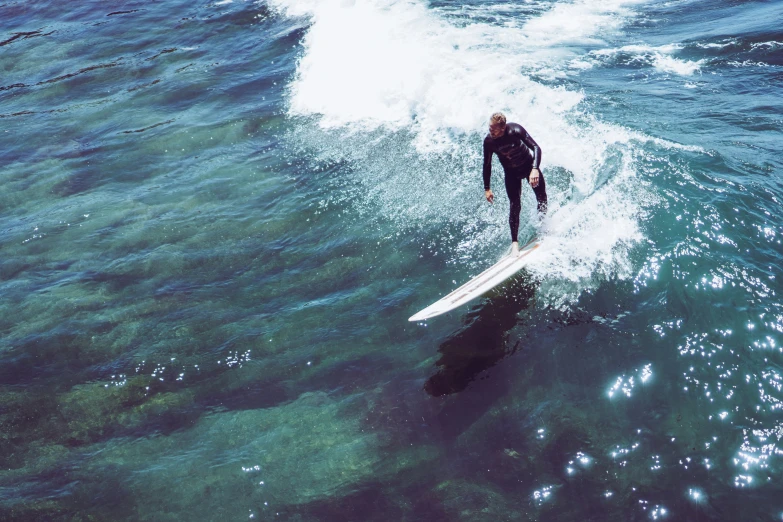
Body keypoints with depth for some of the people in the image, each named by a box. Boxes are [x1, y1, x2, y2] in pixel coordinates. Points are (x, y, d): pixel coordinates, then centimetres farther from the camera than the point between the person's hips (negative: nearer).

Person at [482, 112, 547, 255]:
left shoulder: (515, 130, -31)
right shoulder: (488, 141, -22)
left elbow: (536, 148, -31)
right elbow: (487, 165, -9)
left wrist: (535, 169, -45)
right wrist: (487, 188, -7)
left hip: (529, 165, 0)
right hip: (511, 172, 1)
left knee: (542, 198, 2)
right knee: (515, 205, -11)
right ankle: (515, 242, -7)